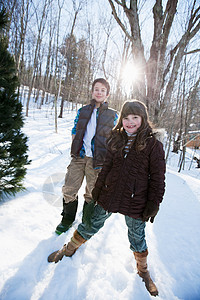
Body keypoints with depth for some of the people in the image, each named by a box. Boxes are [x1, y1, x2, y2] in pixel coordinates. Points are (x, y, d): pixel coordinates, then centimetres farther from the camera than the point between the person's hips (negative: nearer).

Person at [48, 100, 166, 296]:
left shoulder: (153, 144, -10)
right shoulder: (116, 139, 2)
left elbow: (158, 177, -6)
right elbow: (106, 166, 9)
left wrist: (153, 203, -7)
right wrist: (98, 188, 10)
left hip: (136, 202, -2)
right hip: (109, 195, 3)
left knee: (137, 237, 18)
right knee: (91, 225, 18)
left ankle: (143, 270, 47)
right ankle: (69, 249, 44)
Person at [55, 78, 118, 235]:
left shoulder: (113, 115, 4)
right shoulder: (82, 111, 11)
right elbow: (75, 130, 15)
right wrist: (75, 149, 2)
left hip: (97, 159, -2)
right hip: (79, 156, 2)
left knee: (92, 193, 9)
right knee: (69, 189, 4)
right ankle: (67, 219, 30)